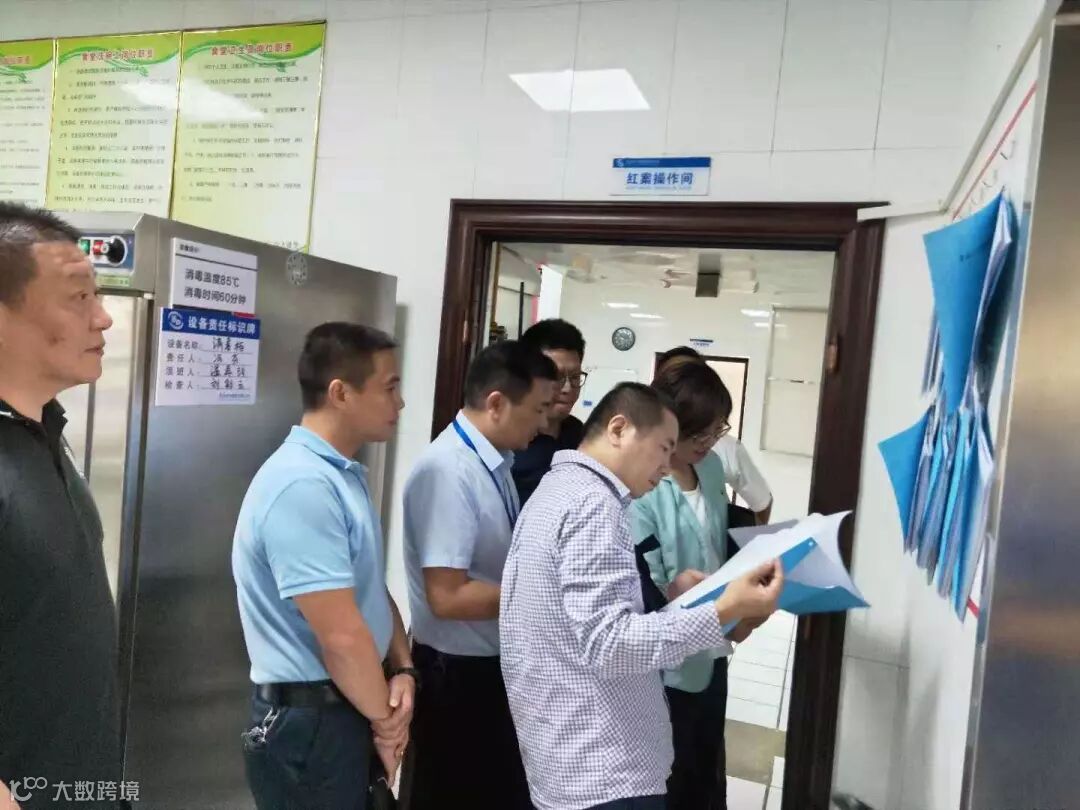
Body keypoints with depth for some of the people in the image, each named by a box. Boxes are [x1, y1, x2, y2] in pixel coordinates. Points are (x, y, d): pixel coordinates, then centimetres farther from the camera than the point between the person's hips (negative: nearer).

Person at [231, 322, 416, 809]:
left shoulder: (344, 474, 7)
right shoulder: (303, 485, -25)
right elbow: (341, 635, -26)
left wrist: (403, 670, -2)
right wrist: (385, 721, -11)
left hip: (351, 710, 9)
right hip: (310, 721, -9)